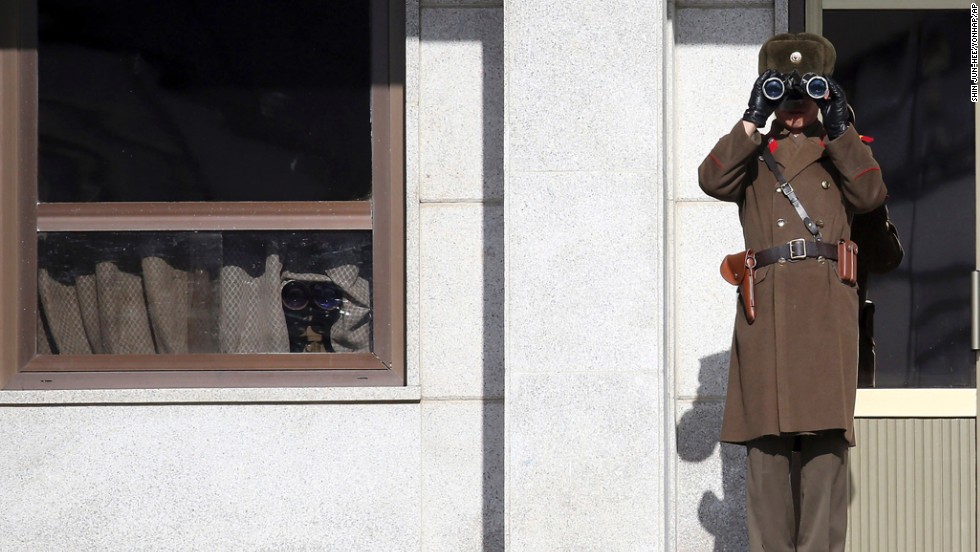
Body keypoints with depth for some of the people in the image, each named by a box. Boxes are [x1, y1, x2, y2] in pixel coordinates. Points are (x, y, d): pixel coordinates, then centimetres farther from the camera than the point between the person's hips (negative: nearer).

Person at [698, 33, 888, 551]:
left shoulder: (842, 151, 19)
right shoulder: (752, 154, 19)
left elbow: (870, 194, 0)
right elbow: (712, 180, -1)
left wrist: (839, 126, -4)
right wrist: (752, 119, -6)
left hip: (826, 308, -1)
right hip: (766, 307, 1)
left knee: (825, 433, -6)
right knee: (765, 438, -2)